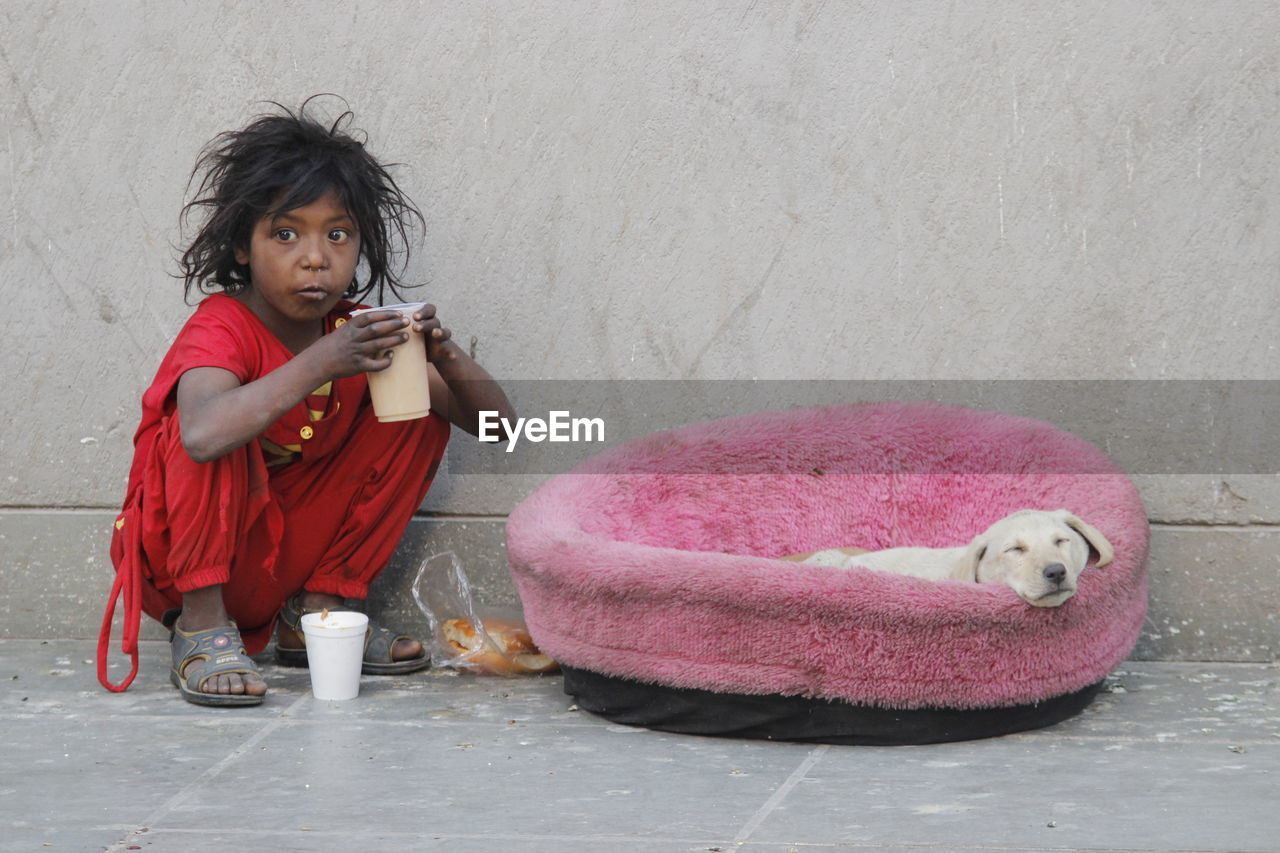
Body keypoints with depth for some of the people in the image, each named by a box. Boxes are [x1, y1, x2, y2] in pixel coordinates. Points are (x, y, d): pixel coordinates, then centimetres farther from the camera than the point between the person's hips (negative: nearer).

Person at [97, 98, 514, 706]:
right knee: (222, 430, -32)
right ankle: (201, 626, -17)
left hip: (285, 558, 6)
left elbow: (494, 423, -3)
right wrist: (319, 365, -45)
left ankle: (315, 609, 2)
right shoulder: (222, 330, -21)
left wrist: (444, 355, -24)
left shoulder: (355, 331, -3)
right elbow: (200, 435, -45)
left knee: (417, 412, -2)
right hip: (178, 558, -6)